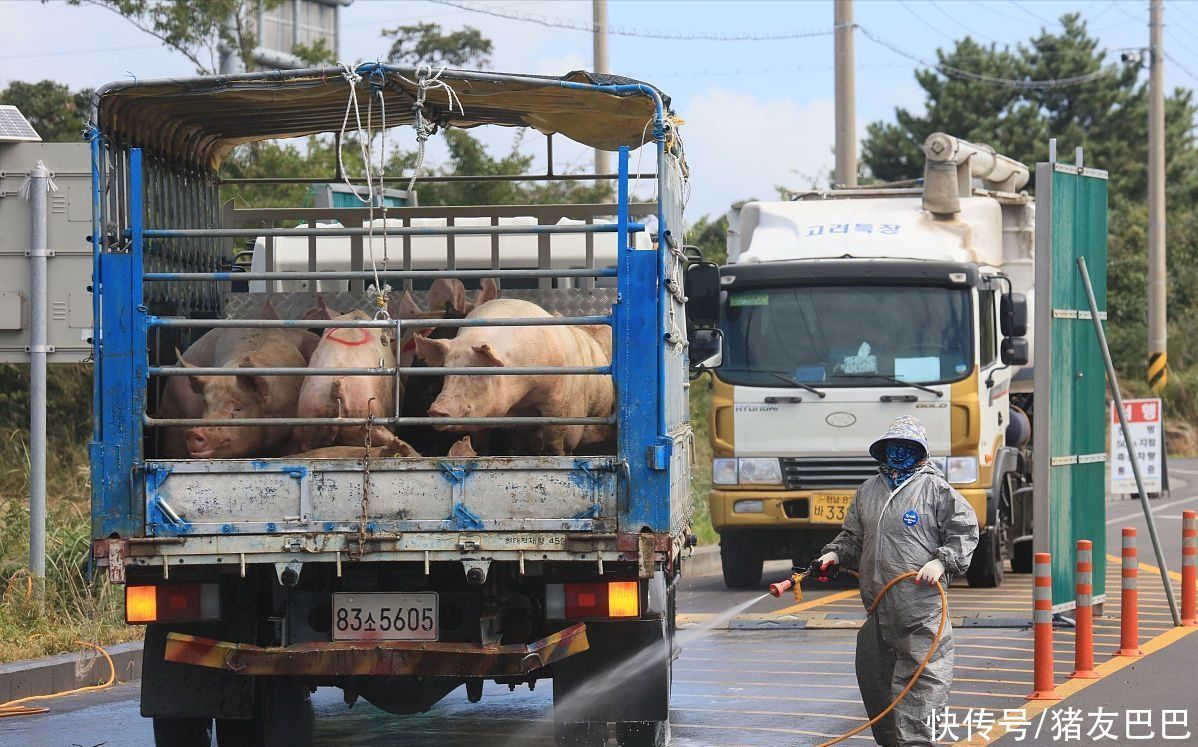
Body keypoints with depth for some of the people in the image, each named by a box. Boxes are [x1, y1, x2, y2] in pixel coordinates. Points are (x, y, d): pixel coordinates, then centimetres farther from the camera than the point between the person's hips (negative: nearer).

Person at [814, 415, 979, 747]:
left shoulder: (936, 489, 1)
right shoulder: (867, 491, 18)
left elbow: (964, 531, 1)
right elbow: (853, 537, 26)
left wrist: (942, 561, -13)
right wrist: (834, 555, 8)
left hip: (920, 603, -6)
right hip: (877, 604, 6)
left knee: (923, 674, -11)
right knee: (873, 676, 9)